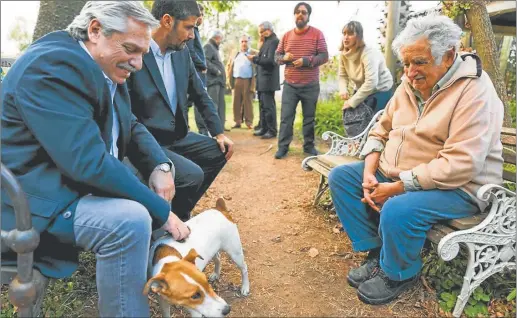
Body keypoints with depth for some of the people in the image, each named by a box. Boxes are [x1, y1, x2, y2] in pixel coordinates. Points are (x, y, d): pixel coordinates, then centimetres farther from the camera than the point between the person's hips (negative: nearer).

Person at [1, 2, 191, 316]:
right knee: (131, 220, -30)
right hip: (31, 200, -9)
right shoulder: (52, 66, -23)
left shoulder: (107, 69, 6)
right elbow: (89, 164, -32)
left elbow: (131, 126, 13)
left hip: (75, 180, 10)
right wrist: (161, 210, -25)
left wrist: (160, 166, -8)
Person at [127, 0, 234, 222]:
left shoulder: (181, 52, 3)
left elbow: (200, 95, 13)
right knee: (192, 174, -24)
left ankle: (180, 212, 21)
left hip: (177, 136, 9)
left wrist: (218, 133, 7)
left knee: (219, 152, 11)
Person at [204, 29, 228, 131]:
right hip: (213, 80, -10)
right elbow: (205, 61, -19)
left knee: (221, 104, 10)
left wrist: (223, 79, 14)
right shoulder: (208, 46, -4)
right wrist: (216, 71, -17)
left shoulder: (215, 48, 26)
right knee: (213, 104, -13)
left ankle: (220, 125, 14)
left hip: (219, 80, 10)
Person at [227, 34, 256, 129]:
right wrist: (229, 79, 7)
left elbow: (257, 68, -3)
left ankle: (249, 122, -1)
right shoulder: (235, 54, 19)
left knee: (248, 102, -4)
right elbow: (229, 66, 20)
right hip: (236, 81, 4)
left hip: (248, 81, -4)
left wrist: (254, 83, -13)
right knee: (236, 102, 3)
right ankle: (237, 122, 8)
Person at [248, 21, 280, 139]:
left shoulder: (274, 41, -12)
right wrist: (256, 57, 0)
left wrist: (255, 59, -16)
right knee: (262, 105, 14)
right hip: (262, 80, 10)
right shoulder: (267, 41, 18)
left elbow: (270, 61, -21)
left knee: (268, 106, -6)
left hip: (268, 79, -10)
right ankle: (264, 128, 22)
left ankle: (272, 131, 0)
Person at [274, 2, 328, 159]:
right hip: (290, 85, 2)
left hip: (311, 85, -2)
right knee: (286, 117, 0)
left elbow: (324, 56, -6)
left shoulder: (317, 34, -1)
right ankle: (283, 147, 8)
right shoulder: (286, 36, 8)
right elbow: (276, 56, 12)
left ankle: (309, 145, 21)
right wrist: (284, 57, -12)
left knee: (309, 117, 8)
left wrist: (306, 61, -20)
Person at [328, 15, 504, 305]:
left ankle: (399, 274, -2)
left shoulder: (474, 91, -19)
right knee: (340, 177, -1)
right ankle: (376, 252, 4)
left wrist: (398, 187, -26)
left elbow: (460, 165, -28)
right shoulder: (411, 84, 5)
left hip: (458, 186, -8)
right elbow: (381, 130, 11)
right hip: (395, 174, 8)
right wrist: (370, 171, -7)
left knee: (397, 210, -35)